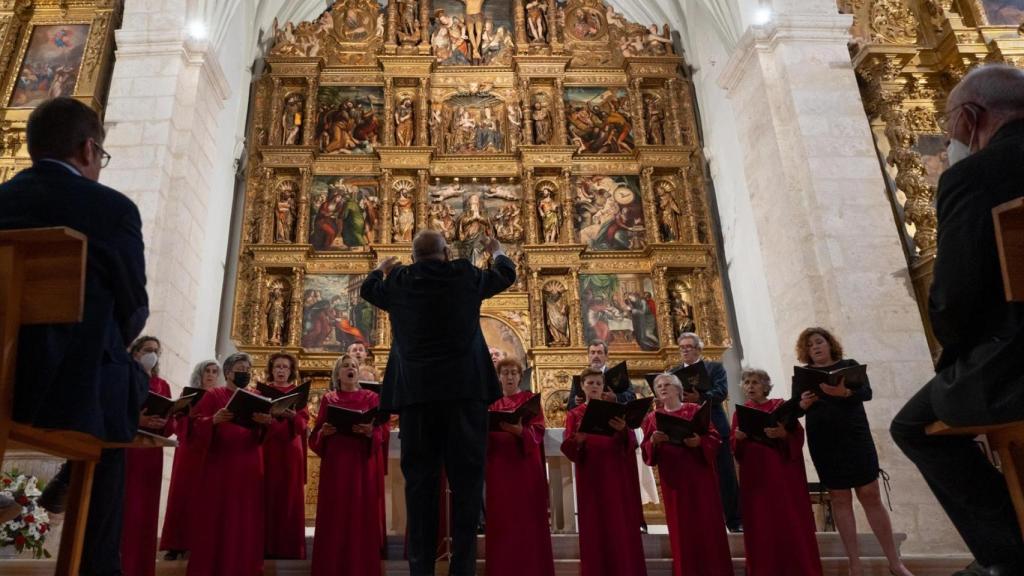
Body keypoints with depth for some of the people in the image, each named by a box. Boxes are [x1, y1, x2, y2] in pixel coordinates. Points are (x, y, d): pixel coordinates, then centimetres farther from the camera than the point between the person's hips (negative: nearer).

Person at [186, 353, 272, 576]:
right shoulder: (213, 395, 4)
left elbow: (262, 436, 2)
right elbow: (196, 425, -6)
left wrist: (265, 422, -21)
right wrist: (214, 420, -26)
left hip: (249, 468, 3)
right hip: (220, 466, -3)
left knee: (246, 519, 4)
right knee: (216, 519, -3)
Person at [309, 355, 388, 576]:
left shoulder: (372, 398, 8)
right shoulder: (328, 399, 11)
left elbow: (382, 431, 1)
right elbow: (315, 436, 9)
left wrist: (370, 432, -19)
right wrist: (323, 432, -13)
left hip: (362, 463, -1)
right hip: (335, 463, 1)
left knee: (361, 514, -3)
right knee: (334, 515, -1)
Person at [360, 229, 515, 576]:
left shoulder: (398, 282, 9)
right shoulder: (465, 275, 5)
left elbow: (367, 289, 31)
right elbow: (507, 275, 23)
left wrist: (382, 270, 53)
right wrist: (497, 252, 45)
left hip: (416, 391, 2)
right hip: (464, 388, -1)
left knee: (420, 479, 4)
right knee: (466, 476, 1)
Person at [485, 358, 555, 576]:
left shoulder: (530, 398, 6)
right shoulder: (492, 402, 15)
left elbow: (538, 430, -6)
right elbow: (484, 432, 8)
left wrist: (518, 430, -26)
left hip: (525, 465, -2)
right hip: (499, 466, 2)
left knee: (527, 519, -5)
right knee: (502, 519, 0)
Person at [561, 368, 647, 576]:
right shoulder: (574, 415, 8)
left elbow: (630, 444, -1)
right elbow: (568, 449, -4)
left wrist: (623, 431, -23)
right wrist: (578, 440, -26)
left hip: (616, 476, 1)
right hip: (590, 478, -1)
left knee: (621, 528, -1)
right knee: (595, 531, -1)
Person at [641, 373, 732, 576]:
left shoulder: (696, 410, 5)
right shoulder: (652, 418, 10)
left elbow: (714, 438, 0)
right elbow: (646, 452, 3)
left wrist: (699, 441, -20)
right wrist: (653, 441, -17)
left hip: (700, 475, -1)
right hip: (672, 478, 1)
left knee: (707, 523, -1)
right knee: (681, 527, 2)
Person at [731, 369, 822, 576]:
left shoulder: (780, 405, 5)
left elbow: (798, 434, -5)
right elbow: (735, 449, 7)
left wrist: (782, 433, -25)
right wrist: (738, 438, -14)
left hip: (782, 471, -2)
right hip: (754, 475, 2)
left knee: (791, 523, -3)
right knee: (760, 526, 2)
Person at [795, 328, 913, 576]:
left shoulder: (849, 365, 7)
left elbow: (866, 392, -9)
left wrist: (844, 392, -30)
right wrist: (803, 403, -23)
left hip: (855, 436, -1)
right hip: (823, 442, 1)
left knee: (871, 496, -1)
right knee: (840, 499, 3)